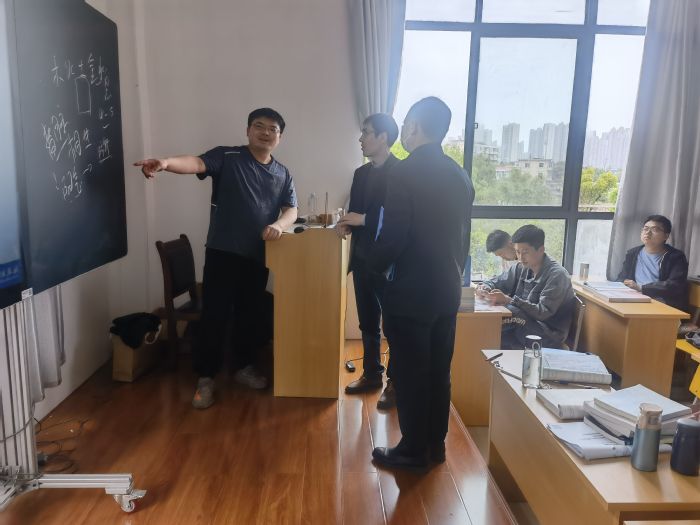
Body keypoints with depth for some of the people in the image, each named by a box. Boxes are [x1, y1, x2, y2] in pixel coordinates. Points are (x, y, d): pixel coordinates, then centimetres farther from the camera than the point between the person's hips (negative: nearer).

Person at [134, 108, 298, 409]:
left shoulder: (283, 175, 12)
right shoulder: (227, 157, -2)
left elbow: (291, 210, 6)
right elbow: (197, 163, -20)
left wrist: (279, 224, -18)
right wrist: (166, 163, -41)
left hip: (258, 256, 4)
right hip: (222, 252, -4)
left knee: (251, 315, 13)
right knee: (214, 315, -1)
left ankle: (245, 367, 32)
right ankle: (205, 379, 12)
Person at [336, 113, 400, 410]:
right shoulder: (361, 173, 14)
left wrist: (364, 219, -19)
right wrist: (347, 224, -4)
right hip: (362, 258, 7)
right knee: (367, 323, 15)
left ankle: (395, 383, 16)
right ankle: (371, 374, 29)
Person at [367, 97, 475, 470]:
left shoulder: (404, 173, -15)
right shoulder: (460, 175, 7)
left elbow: (392, 237, -19)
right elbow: (464, 237, 12)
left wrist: (373, 266, 1)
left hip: (410, 291, -7)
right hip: (448, 290, 7)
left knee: (410, 374, 6)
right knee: (438, 372, 16)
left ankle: (413, 451, 18)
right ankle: (435, 445, 29)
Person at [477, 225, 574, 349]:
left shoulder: (557, 275, -16)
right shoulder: (522, 268, 3)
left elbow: (543, 312, -24)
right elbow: (498, 282, 13)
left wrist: (508, 300, -34)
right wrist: (485, 287, -12)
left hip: (548, 338, -6)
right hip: (522, 328, 6)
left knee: (509, 311, -30)